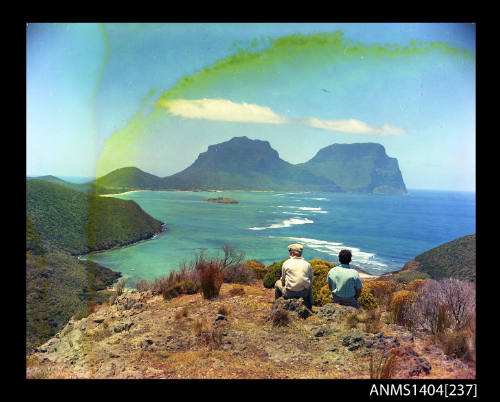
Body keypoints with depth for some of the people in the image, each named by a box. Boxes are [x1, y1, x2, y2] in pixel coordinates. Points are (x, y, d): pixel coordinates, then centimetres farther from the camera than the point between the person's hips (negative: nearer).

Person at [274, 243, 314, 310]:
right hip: (304, 294, 2)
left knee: (278, 283, 26)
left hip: (289, 294, -2)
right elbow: (311, 281, 11)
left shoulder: (286, 263, -3)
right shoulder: (307, 264, 2)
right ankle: (309, 308, 41)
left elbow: (283, 280, 6)